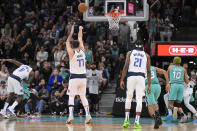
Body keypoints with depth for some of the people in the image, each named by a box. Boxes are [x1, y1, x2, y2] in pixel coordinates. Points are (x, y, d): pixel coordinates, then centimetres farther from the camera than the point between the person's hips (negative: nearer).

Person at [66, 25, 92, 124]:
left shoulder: (72, 53, -7)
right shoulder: (82, 51, 3)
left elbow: (67, 42, 5)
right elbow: (80, 40, 18)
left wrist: (71, 32, 7)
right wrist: (80, 30, 29)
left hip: (74, 77, -4)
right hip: (83, 77, 4)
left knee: (71, 96, 1)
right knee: (83, 96, 12)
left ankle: (71, 115, -13)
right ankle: (88, 115, 0)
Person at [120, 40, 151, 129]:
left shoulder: (130, 53, 9)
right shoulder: (146, 55, 11)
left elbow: (126, 66, -1)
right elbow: (148, 71, 7)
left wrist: (122, 80, 0)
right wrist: (149, 85, 9)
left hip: (131, 76, 0)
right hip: (141, 77, 0)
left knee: (128, 98, 12)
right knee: (139, 100, 0)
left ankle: (126, 120, 5)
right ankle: (137, 122, -4)